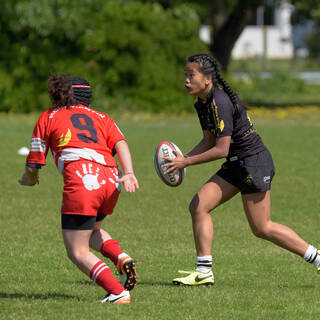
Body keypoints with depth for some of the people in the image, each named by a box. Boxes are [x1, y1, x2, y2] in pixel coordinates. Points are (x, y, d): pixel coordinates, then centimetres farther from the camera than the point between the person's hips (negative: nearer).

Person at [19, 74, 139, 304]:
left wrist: (31, 179, 40)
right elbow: (120, 143, 7)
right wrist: (128, 173, -6)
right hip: (111, 180, 5)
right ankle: (122, 258, 5)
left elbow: (34, 164, 19)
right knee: (92, 230, 32)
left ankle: (118, 293, -15)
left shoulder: (48, 117, 21)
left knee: (77, 252, 4)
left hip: (81, 180, -5)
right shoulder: (102, 118, 28)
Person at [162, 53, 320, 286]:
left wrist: (186, 162, -20)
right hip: (236, 166, 10)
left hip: (255, 163, -10)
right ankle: (204, 271, 1)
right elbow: (209, 141, 14)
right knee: (198, 206, -2)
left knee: (262, 228, -4)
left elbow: (221, 150, -24)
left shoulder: (220, 103, -23)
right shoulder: (203, 103, 7)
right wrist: (182, 159, 0)